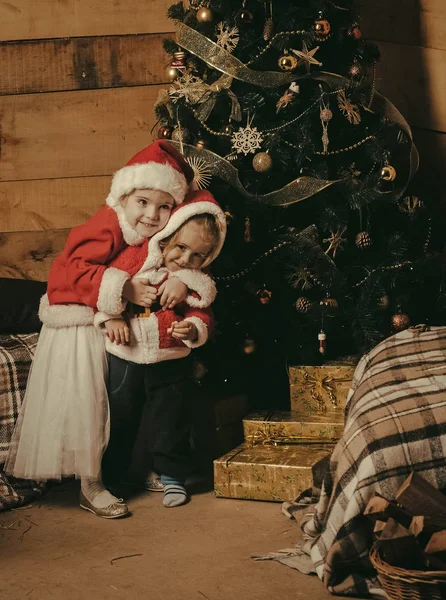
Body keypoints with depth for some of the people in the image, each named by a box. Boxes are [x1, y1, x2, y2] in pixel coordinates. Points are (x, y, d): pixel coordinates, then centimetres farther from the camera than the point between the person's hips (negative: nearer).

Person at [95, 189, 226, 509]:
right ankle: (112, 474, 28)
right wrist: (110, 317, -15)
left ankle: (172, 475, 27)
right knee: (120, 417, 13)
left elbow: (203, 317, -3)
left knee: (171, 419, 10)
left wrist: (193, 329, -25)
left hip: (170, 362, 1)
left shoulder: (198, 282, -4)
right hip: (125, 358, -1)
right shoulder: (135, 258, -10)